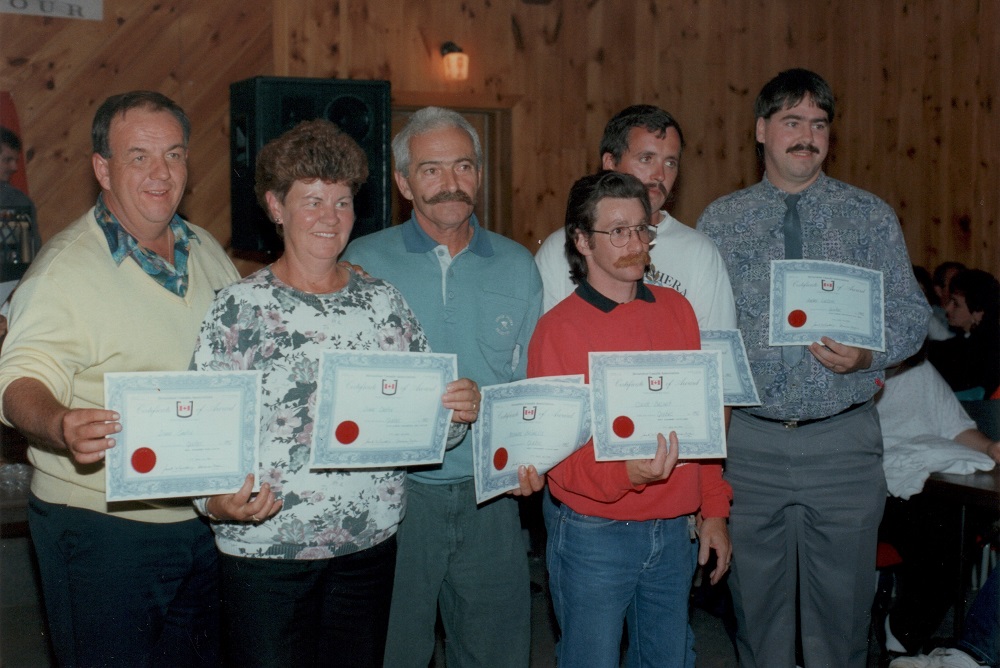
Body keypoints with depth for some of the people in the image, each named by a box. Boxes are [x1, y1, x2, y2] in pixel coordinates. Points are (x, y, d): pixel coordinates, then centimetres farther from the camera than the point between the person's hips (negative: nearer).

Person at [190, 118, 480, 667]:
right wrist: (219, 501, -26)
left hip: (372, 544, 4)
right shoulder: (240, 308, -5)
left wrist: (458, 411, -9)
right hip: (267, 549, -4)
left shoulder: (382, 300, 7)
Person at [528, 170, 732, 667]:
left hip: (673, 531, 5)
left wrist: (713, 511, 11)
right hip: (594, 536, -5)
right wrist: (626, 472, -28)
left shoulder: (675, 310, 7)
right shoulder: (558, 328, -9)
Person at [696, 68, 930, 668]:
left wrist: (868, 354, -17)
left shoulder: (871, 216, 4)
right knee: (757, 604, 12)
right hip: (753, 439, 1)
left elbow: (911, 313, 3)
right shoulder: (720, 221, 5)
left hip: (844, 441, 0)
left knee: (842, 602, 8)